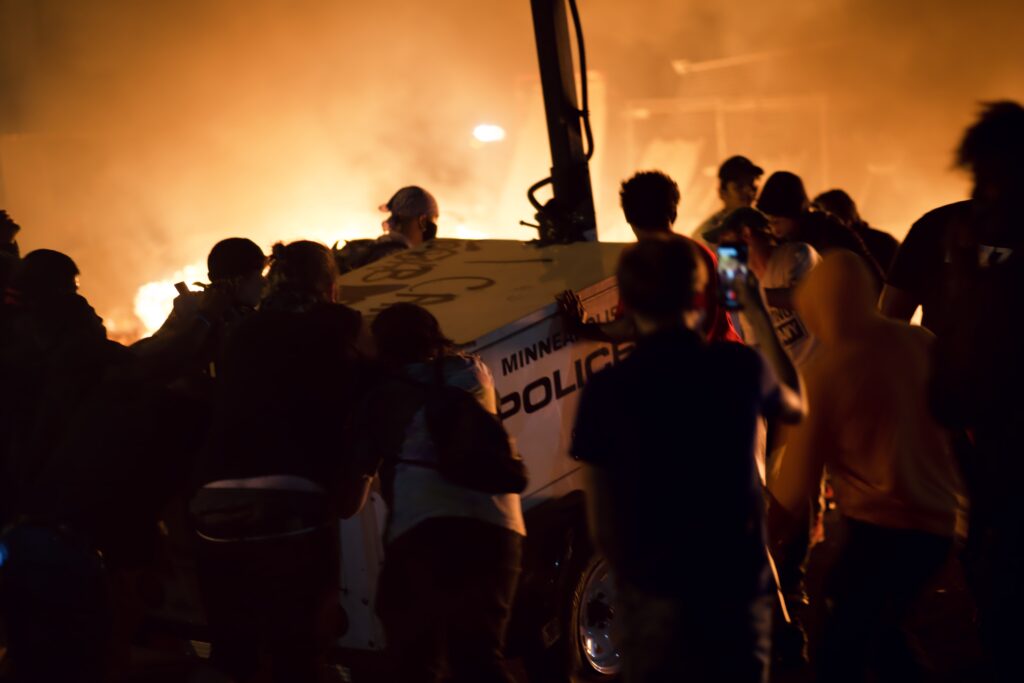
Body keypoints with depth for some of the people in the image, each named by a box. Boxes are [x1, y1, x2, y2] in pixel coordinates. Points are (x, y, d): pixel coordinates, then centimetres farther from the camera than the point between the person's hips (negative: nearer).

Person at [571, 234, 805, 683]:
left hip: (654, 595, -1)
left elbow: (602, 524, -5)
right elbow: (795, 406, 23)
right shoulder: (741, 367, -2)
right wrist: (759, 316, 30)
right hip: (739, 587, 1)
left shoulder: (607, 390, -7)